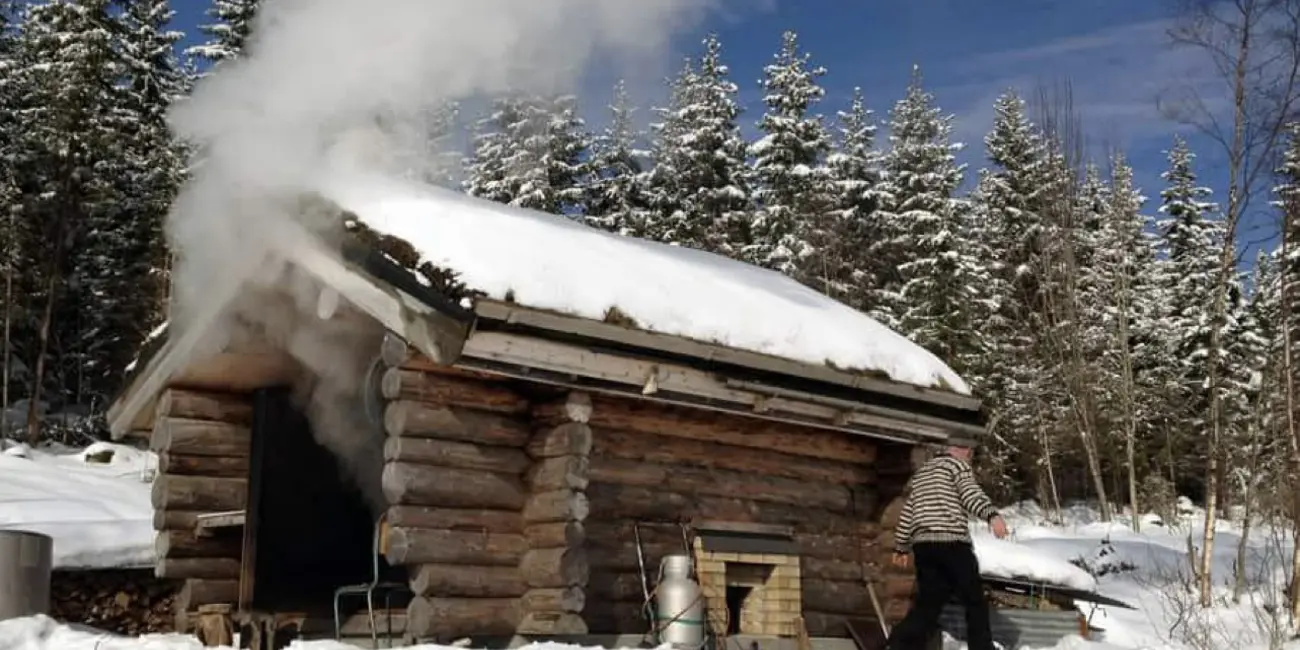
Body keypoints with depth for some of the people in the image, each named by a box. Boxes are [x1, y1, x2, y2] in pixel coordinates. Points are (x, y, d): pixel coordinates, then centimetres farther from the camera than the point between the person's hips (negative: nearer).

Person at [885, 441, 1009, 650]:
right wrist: (991, 514, -34)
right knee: (975, 600, 4)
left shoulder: (921, 472, 26)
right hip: (952, 543, -7)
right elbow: (971, 493, -18)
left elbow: (908, 512, 27)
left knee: (928, 602, 7)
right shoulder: (958, 464, 3)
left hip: (923, 543, 7)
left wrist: (901, 547, 31)